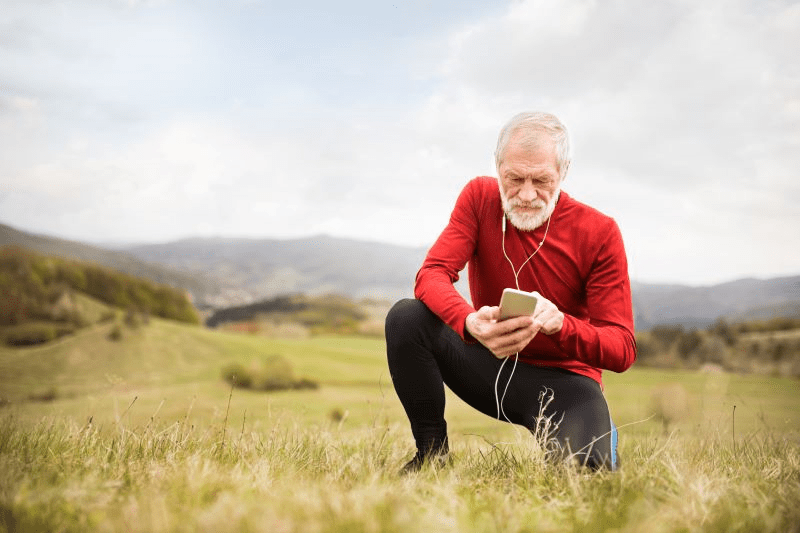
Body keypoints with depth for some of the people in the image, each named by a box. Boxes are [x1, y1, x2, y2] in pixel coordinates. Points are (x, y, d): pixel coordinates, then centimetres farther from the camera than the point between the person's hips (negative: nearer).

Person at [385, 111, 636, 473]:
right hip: (489, 362, 2)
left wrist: (561, 324, -37)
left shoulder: (600, 233, -13)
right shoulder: (480, 197, -7)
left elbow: (622, 350, -15)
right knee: (405, 317, -22)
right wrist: (470, 322, -41)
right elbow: (431, 275, -18)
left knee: (586, 467, -30)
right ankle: (432, 450, -4)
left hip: (562, 379, -1)